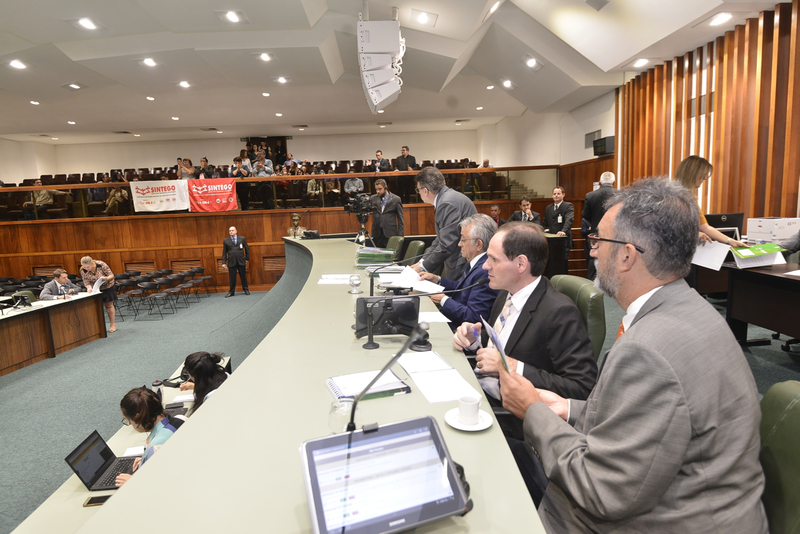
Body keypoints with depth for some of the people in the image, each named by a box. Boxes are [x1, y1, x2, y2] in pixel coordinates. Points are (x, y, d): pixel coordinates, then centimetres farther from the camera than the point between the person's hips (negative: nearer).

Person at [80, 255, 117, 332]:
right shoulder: (83, 271, -18)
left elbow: (111, 275, -18)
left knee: (109, 305, 4)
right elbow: (86, 282, -13)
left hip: (107, 287, -2)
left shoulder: (101, 265, -27)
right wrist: (89, 287, -34)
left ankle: (113, 324, 11)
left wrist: (107, 278, -40)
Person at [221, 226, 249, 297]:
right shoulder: (226, 241, 5)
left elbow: (247, 248, 12)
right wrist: (224, 262, 0)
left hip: (241, 261, 0)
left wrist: (247, 258, 9)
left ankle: (246, 290, 20)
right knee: (232, 278, 2)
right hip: (231, 262, 0)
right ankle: (231, 292, 12)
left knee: (243, 276, 7)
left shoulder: (242, 239, 5)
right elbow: (224, 252, 5)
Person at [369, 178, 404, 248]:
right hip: (377, 233, 3)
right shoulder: (373, 198, 9)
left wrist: (401, 235, -4)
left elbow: (400, 218, 2)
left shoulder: (396, 199, 1)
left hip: (390, 234, -3)